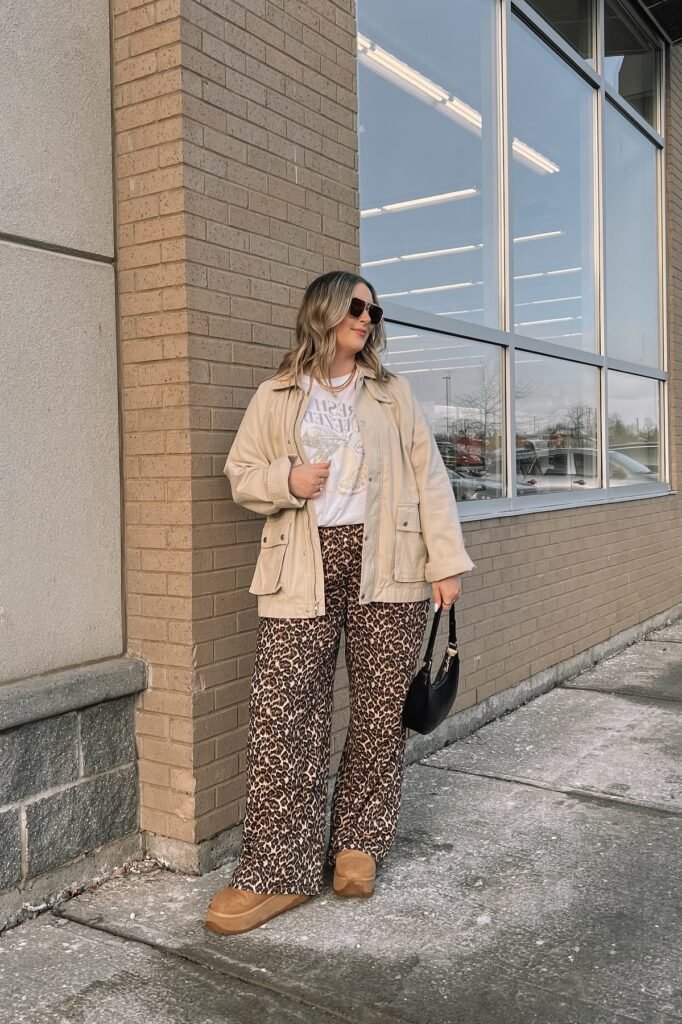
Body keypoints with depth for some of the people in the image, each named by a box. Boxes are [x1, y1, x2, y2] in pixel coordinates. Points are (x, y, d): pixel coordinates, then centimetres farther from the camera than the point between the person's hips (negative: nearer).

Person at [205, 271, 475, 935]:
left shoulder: (392, 394, 13)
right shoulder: (277, 397, 12)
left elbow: (429, 477, 8)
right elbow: (241, 474, 12)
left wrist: (446, 561, 0)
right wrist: (288, 480, -9)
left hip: (387, 569, 1)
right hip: (303, 574, -1)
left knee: (381, 711, 5)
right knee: (281, 715, -7)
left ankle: (359, 843, 25)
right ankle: (277, 872, 4)